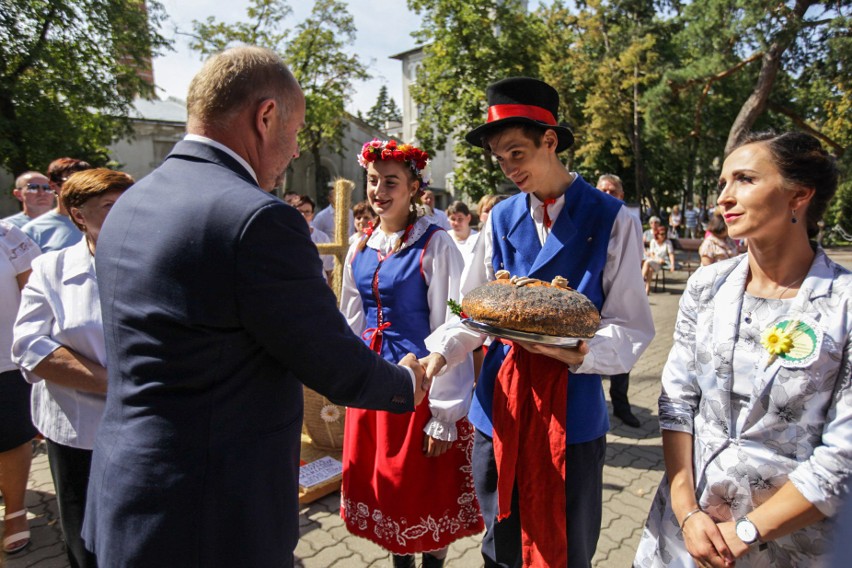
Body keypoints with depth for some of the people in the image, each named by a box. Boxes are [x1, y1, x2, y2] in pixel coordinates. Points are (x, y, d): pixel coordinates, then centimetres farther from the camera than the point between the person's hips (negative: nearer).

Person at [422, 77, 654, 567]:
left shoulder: (612, 219, -6)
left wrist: (582, 352, -27)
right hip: (500, 404, 3)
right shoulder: (500, 220, 5)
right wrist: (439, 354, -11)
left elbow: (631, 327, -7)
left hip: (572, 409, -2)